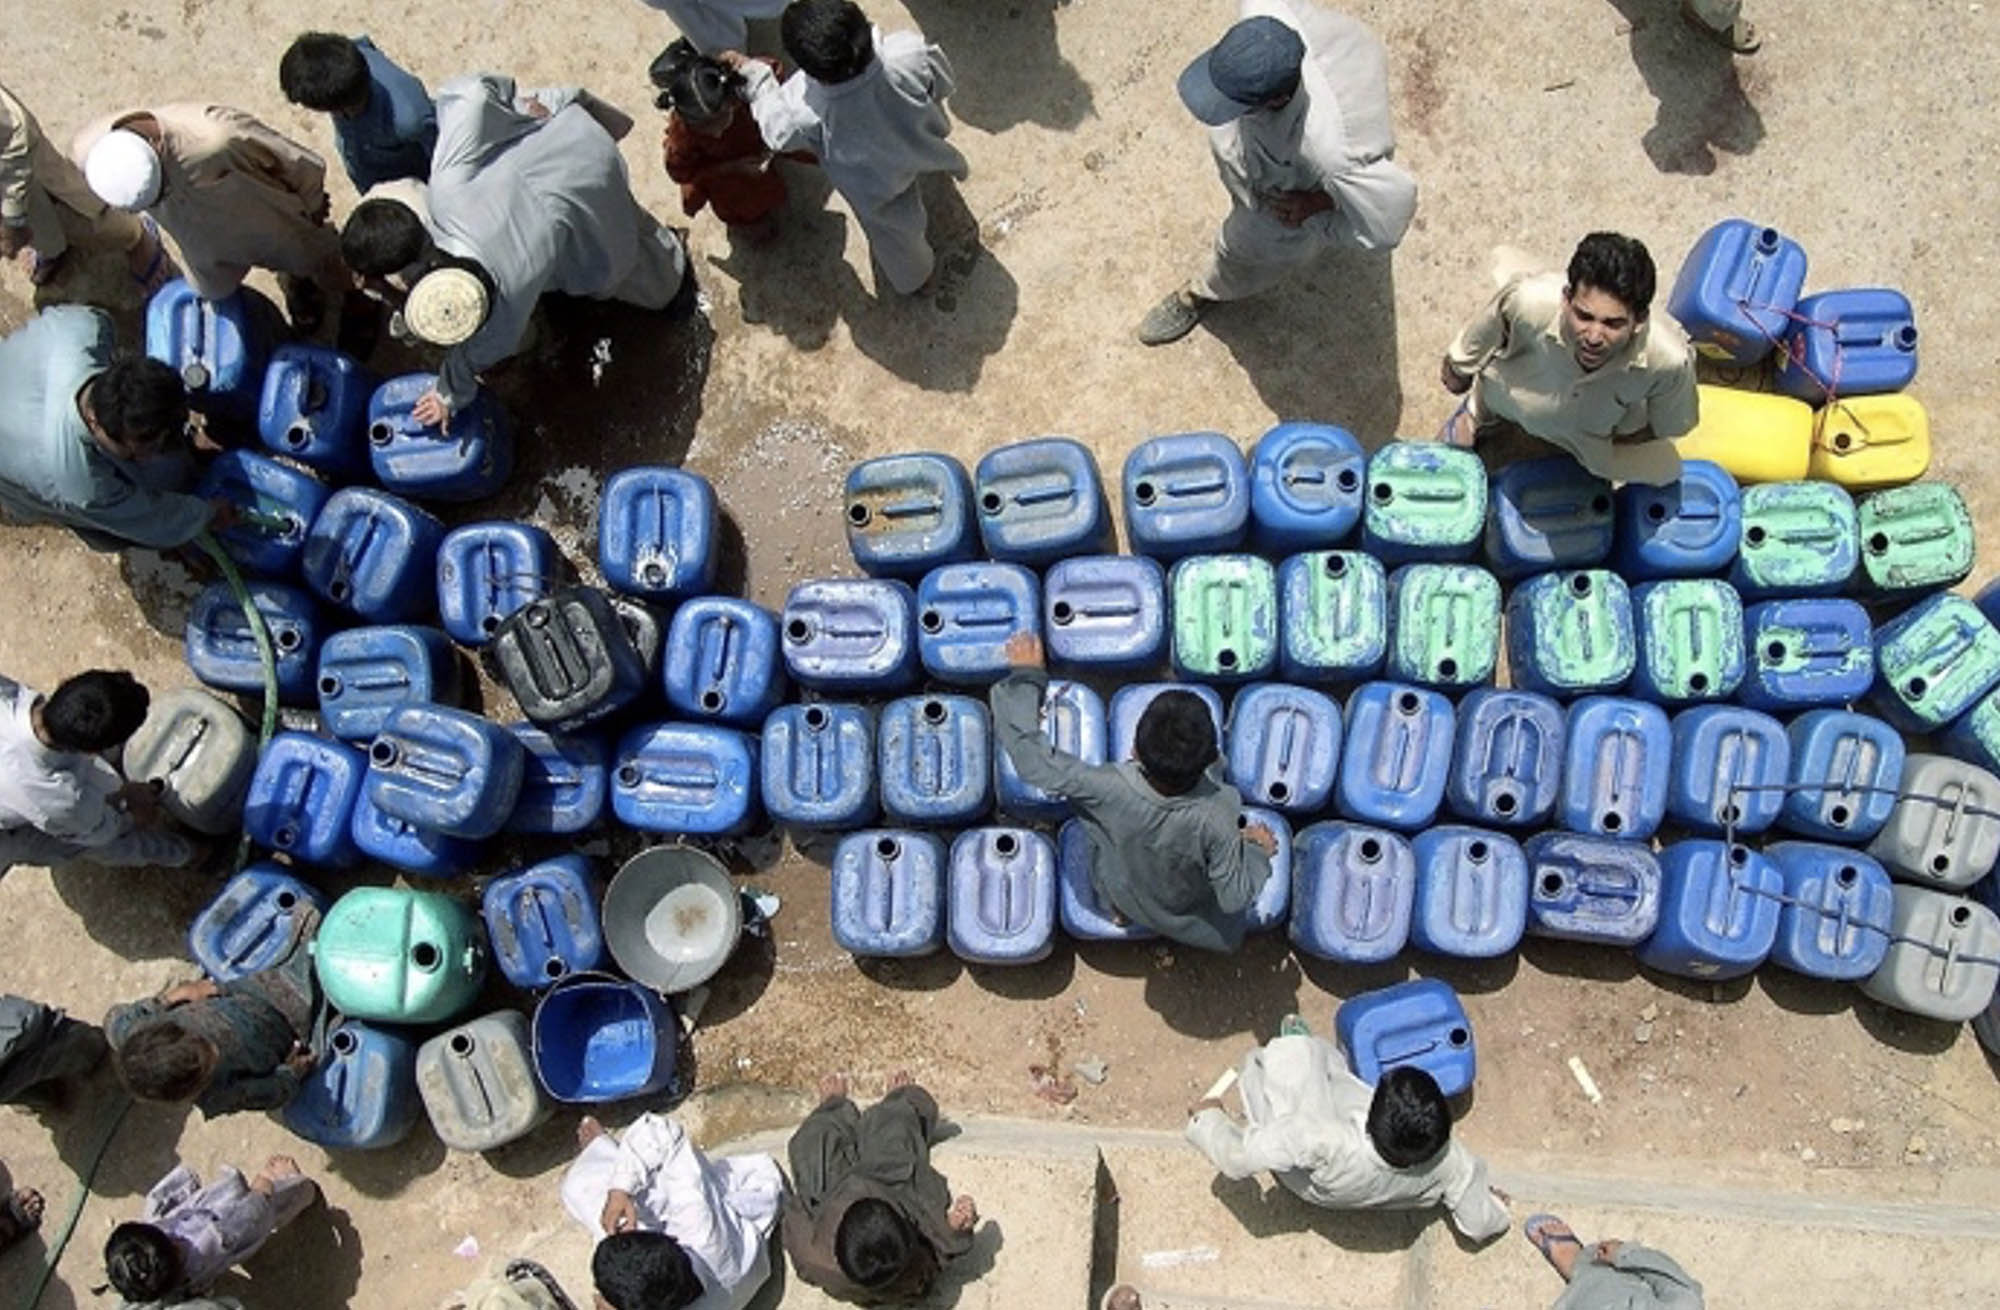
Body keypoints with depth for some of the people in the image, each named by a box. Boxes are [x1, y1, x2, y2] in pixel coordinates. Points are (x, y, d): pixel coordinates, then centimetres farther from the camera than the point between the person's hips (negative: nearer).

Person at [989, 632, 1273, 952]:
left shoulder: (1112, 789, -41)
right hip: (1189, 910, -1)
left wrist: (1025, 676, -19)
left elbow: (1033, 760, -30)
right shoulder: (1216, 818, -41)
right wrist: (1258, 851, -7)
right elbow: (1235, 897, -27)